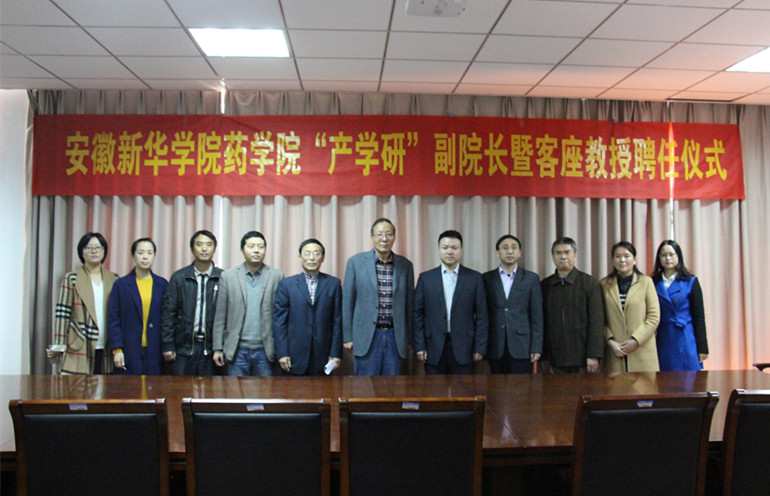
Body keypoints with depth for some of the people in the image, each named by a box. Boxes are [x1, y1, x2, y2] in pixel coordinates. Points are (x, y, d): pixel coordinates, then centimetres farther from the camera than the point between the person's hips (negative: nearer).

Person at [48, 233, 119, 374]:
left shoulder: (113, 280, 13)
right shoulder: (71, 278, 5)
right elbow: (62, 313, 0)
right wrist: (58, 346, -5)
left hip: (106, 350, 3)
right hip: (80, 350, -2)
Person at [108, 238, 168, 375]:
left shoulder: (162, 285, 8)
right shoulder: (121, 284, 5)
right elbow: (113, 320, 3)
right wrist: (117, 349, -5)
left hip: (155, 353, 1)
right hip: (129, 353, -1)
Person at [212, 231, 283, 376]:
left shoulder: (277, 276, 2)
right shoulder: (227, 276, 4)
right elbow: (220, 315, 5)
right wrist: (218, 348, 2)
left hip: (265, 350, 0)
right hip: (237, 350, 0)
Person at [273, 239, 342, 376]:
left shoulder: (333, 284, 7)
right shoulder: (287, 284, 5)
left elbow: (337, 320, 4)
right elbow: (279, 321, 2)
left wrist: (336, 353, -1)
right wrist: (282, 353, -4)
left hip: (323, 357, 1)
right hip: (295, 357, 0)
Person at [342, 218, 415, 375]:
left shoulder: (405, 265, 6)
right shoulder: (356, 262, -1)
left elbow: (409, 303, 11)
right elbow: (347, 302, 1)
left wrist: (409, 339, 12)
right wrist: (347, 337, -1)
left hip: (395, 337, 2)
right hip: (366, 337, -2)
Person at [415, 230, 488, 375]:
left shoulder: (474, 278, 4)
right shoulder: (425, 278, 6)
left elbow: (481, 316, 3)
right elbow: (418, 314, 5)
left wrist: (480, 348, -1)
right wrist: (420, 346, -1)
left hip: (463, 349, 0)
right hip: (434, 349, 1)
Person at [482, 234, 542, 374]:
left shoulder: (531, 279, 6)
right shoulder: (486, 279, 7)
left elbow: (537, 316, 3)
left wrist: (536, 348, -3)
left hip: (522, 347, -1)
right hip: (496, 349, 1)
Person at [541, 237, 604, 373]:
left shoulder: (589, 283, 2)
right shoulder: (545, 285, 9)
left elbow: (596, 321, -2)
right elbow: (542, 321, 9)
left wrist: (593, 355, -9)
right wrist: (544, 357, 4)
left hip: (583, 357, -2)